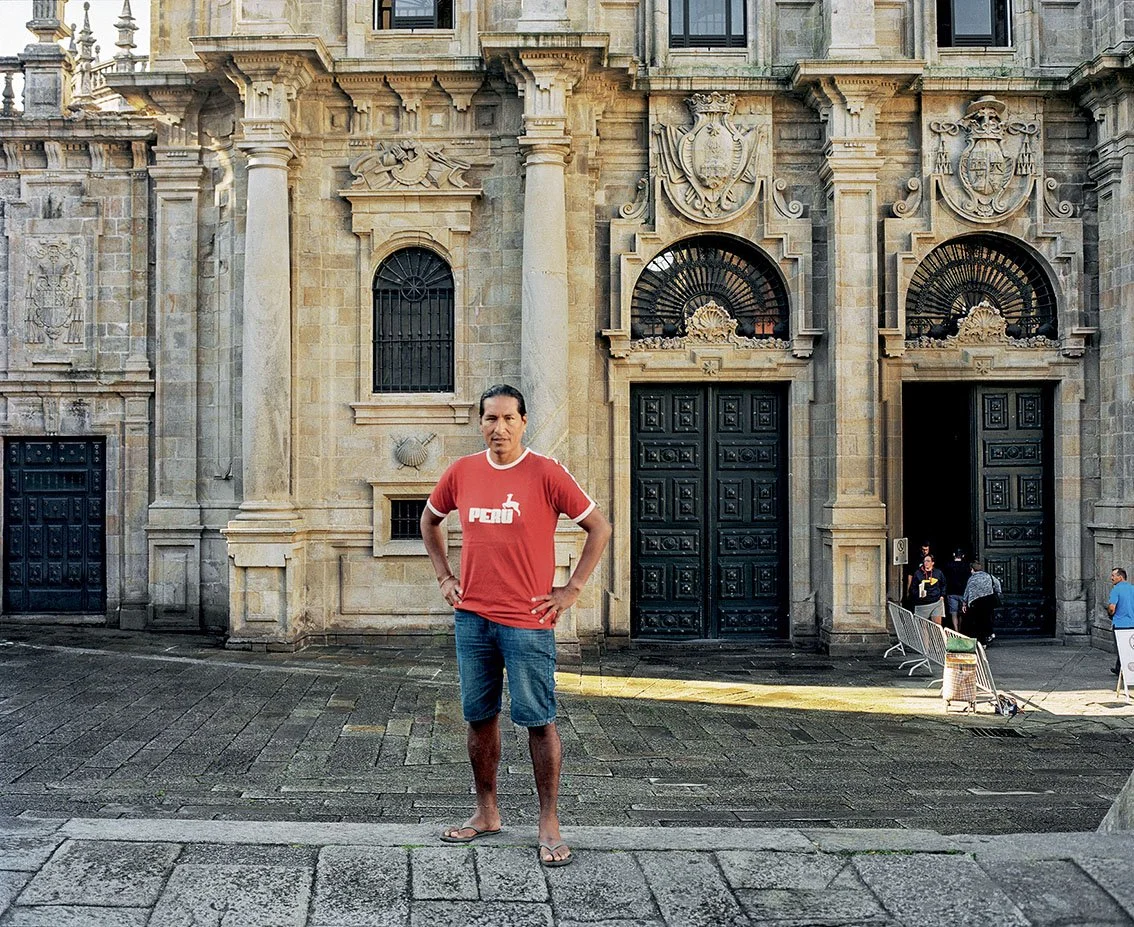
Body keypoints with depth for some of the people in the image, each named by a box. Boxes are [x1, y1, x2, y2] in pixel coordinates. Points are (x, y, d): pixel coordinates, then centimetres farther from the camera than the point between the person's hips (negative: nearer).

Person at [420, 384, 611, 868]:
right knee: (479, 717, 12)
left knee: (538, 721, -1)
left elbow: (599, 527, -3)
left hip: (527, 621, -4)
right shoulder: (461, 472, 5)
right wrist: (444, 576, 14)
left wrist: (571, 589, -6)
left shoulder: (546, 473, -7)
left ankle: (549, 825, 8)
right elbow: (429, 520, 23)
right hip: (472, 618, 5)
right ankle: (486, 813, 26)